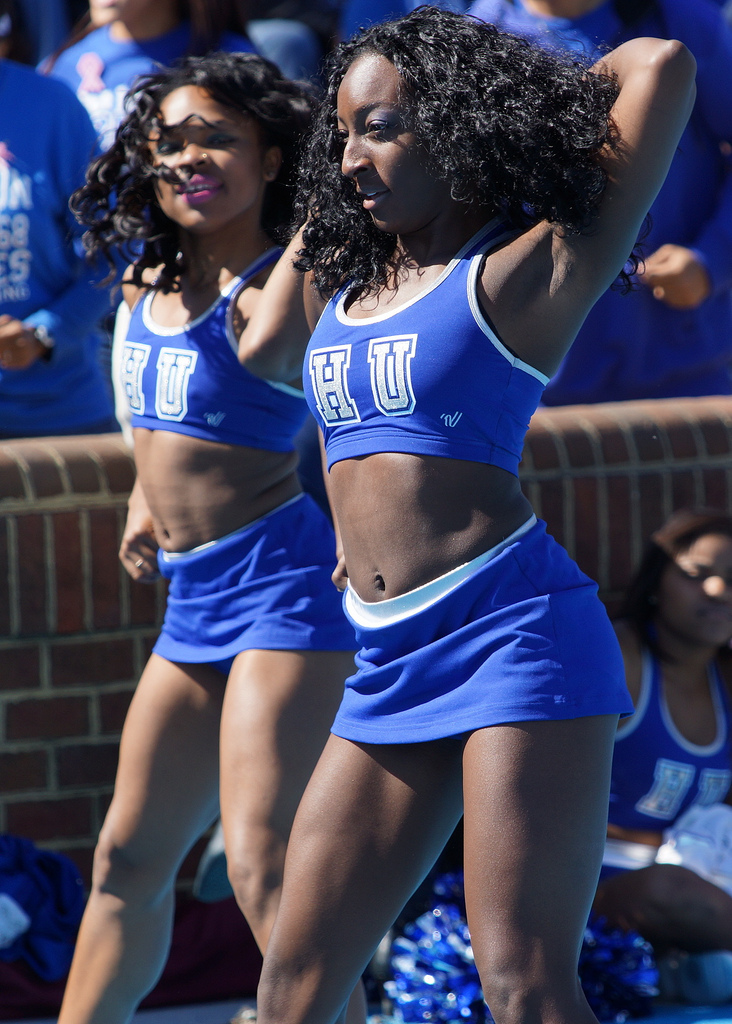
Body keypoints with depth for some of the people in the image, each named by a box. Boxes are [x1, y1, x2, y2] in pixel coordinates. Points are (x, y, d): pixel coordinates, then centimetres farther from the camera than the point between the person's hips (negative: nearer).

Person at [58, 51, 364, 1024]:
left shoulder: (272, 292, -13)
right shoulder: (151, 285, 12)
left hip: (279, 580, -9)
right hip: (191, 599, 9)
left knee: (264, 868, -18)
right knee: (130, 857, 17)